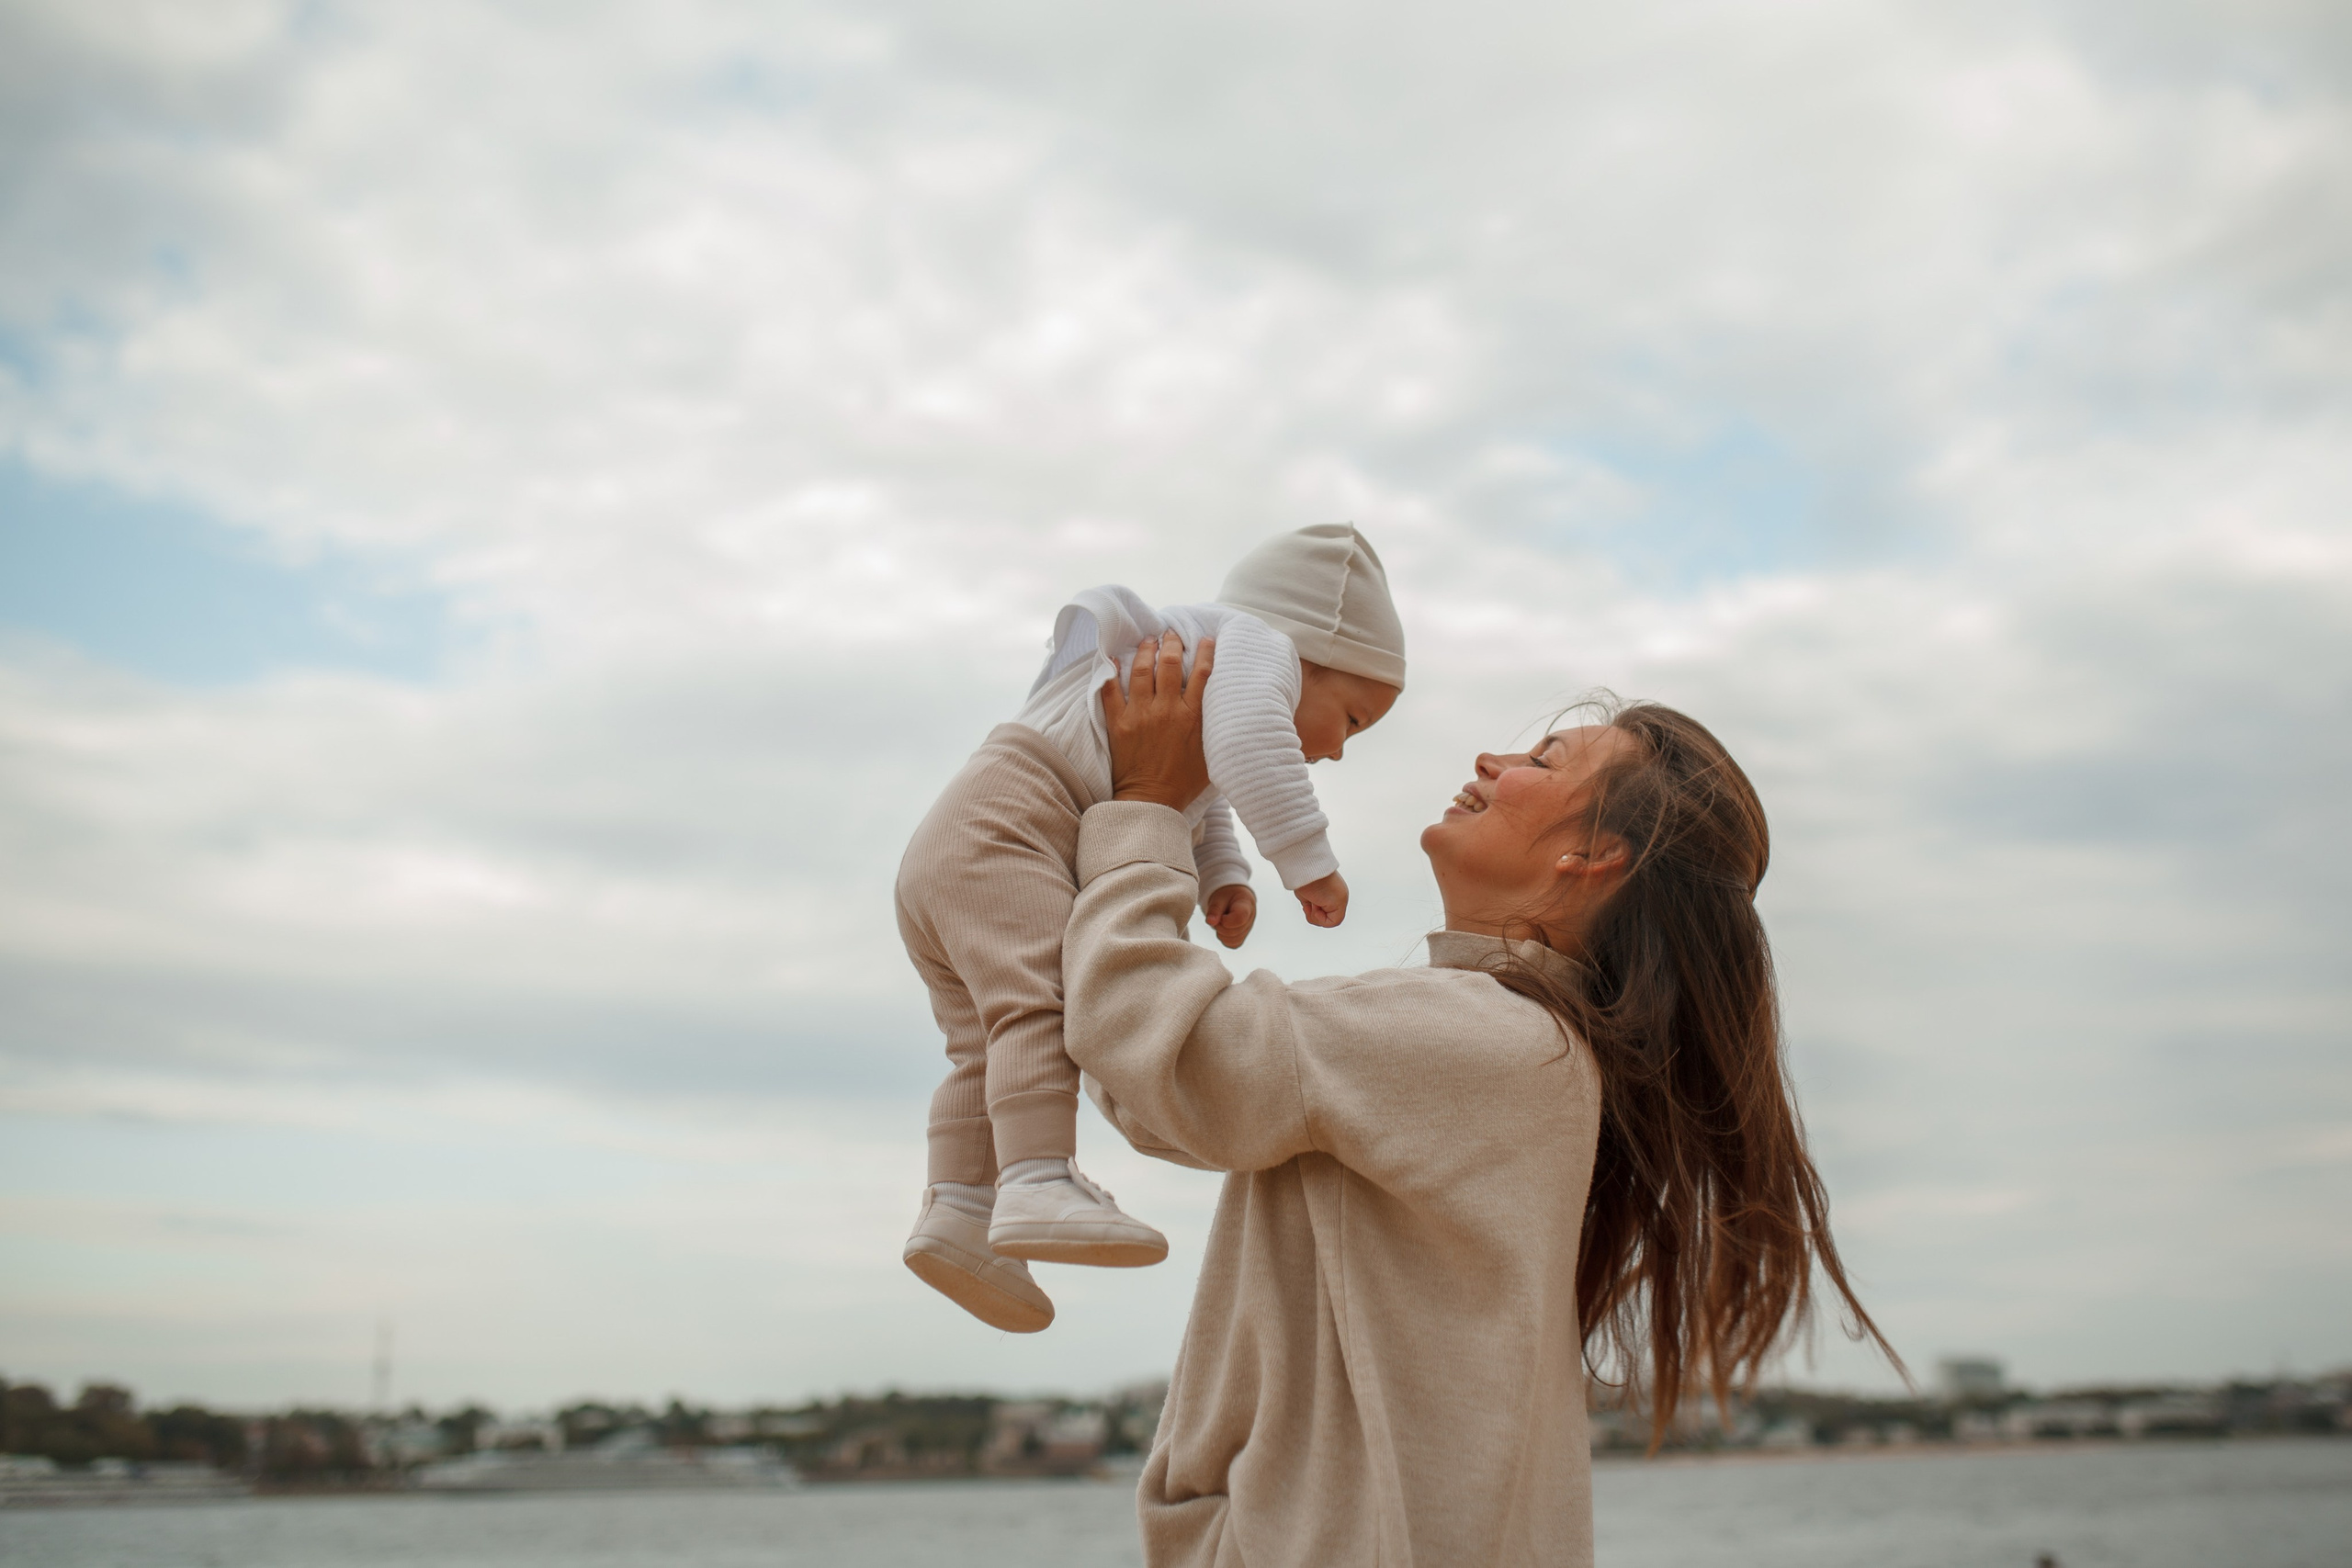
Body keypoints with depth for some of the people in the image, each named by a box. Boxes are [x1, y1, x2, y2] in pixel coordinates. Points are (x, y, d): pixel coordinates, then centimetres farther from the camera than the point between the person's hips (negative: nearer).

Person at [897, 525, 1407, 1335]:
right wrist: (1308, 859, -23)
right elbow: (1244, 736, -21)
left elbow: (1197, 812, 32)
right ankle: (1040, 1184, -39)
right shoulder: (1259, 645, 1)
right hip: (998, 823, -11)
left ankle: (957, 1205, 8)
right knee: (1042, 996, -26)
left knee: (987, 1049, 11)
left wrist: (1223, 879, 14)